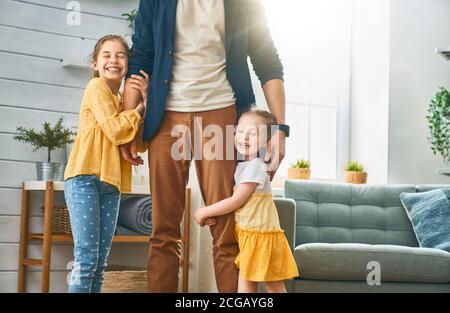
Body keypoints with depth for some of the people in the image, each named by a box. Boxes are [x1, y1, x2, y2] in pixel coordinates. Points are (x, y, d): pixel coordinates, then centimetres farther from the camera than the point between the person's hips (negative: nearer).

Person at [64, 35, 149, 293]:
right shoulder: (97, 86, -1)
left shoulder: (124, 101, 21)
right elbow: (114, 130, -14)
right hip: (85, 177, -7)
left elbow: (140, 144, 9)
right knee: (86, 258, -12)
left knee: (100, 263, 6)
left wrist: (146, 101, 0)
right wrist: (139, 108, -2)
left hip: (111, 183, 8)